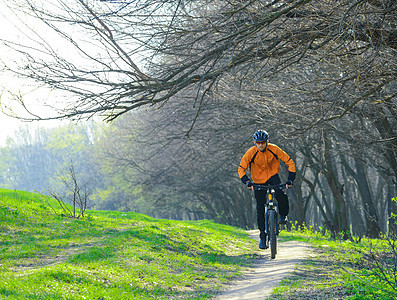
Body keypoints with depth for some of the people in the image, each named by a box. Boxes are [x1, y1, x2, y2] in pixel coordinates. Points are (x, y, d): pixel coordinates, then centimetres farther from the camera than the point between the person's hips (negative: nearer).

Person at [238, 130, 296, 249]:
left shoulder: (274, 149, -20)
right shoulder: (251, 153, -20)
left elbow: (290, 162, -13)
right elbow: (241, 169, -14)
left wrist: (290, 179, -22)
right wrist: (247, 182, -29)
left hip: (273, 176, 0)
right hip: (258, 180, 0)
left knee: (280, 194, -30)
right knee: (260, 208, -4)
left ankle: (283, 215, 0)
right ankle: (263, 236, 9)